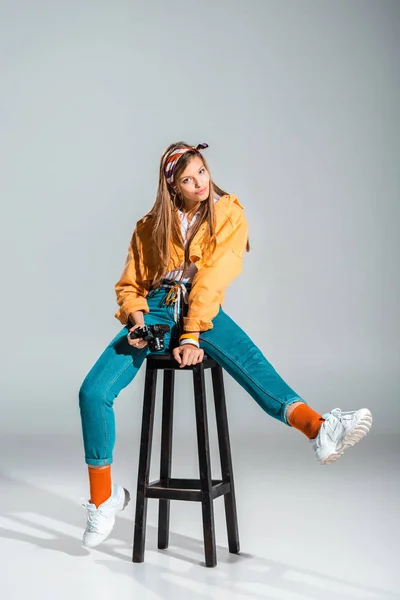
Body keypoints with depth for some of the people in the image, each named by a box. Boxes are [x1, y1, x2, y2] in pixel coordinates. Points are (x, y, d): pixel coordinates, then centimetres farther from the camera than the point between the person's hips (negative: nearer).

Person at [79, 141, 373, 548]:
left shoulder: (228, 215, 3)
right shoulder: (150, 226, 11)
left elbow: (212, 280, -9)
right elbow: (129, 284, 15)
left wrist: (192, 336, -21)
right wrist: (135, 316, -8)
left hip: (204, 309, -2)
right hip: (155, 309, 2)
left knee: (248, 358, -36)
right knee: (93, 392, -19)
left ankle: (319, 430, -58)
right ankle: (103, 498, -4)